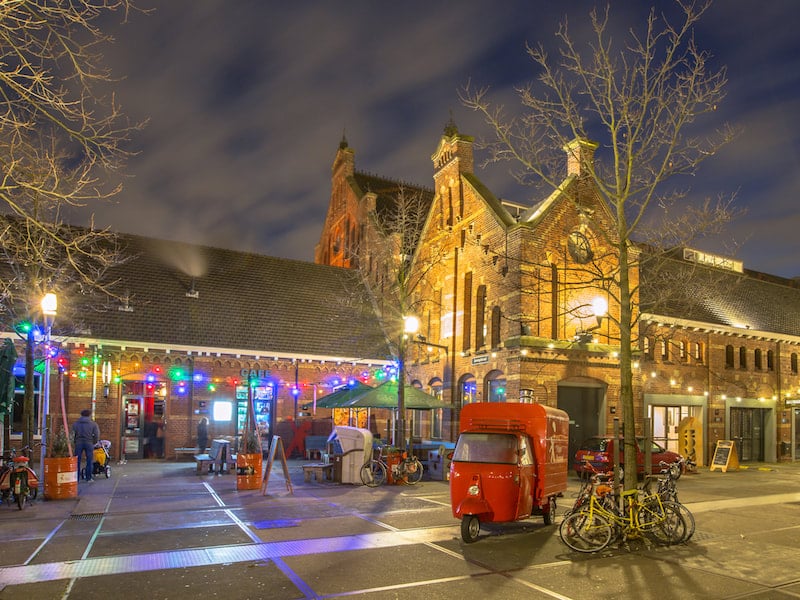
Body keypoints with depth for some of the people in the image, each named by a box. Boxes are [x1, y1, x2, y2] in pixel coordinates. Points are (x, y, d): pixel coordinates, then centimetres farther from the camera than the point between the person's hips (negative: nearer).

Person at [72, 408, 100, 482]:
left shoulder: (75, 424, 9)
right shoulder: (93, 424, 4)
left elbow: (72, 434, 2)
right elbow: (97, 435, -2)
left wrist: (75, 442, 14)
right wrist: (94, 442, 13)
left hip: (78, 443, 1)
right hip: (89, 443, -1)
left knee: (77, 461, 6)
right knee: (89, 461, 6)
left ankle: (76, 478, 5)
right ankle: (88, 477, 8)